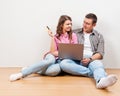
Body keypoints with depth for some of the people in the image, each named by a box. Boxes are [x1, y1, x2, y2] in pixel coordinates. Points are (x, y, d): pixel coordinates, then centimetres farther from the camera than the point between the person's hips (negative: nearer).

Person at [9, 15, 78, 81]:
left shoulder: (73, 35, 8)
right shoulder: (56, 36, 9)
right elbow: (53, 52, -2)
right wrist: (52, 38, -9)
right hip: (53, 58, 1)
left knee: (56, 69, -40)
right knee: (50, 60, -40)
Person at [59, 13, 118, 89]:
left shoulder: (99, 36, 14)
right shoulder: (75, 33, 15)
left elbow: (100, 54, 4)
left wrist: (90, 59, -16)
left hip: (92, 60, -1)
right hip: (76, 60, 1)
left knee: (98, 64, -37)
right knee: (63, 63, -32)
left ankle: (101, 81, -71)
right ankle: (96, 74, -34)